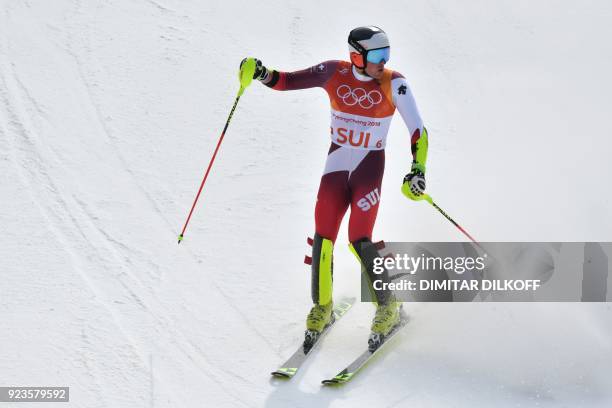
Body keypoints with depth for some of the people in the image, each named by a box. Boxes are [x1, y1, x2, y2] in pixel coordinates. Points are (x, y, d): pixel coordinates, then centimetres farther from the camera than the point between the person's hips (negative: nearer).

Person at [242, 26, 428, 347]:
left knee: (359, 240, -13)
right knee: (322, 239, -1)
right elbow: (287, 81, 0)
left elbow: (418, 132, -13)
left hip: (369, 168, -3)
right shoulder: (334, 73, -7)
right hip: (336, 166, 3)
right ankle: (322, 308, 22)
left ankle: (388, 306, 9)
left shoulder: (393, 84, -13)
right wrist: (261, 74, -20)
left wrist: (418, 170, -25)